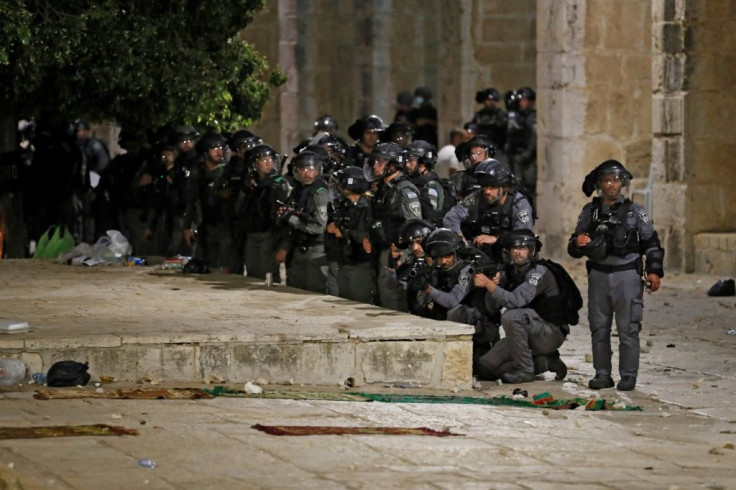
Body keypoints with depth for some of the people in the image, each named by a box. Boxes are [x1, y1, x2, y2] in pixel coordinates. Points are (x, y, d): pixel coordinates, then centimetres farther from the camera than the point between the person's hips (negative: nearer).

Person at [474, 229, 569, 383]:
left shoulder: (539, 272, -17)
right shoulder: (509, 273, 7)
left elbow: (516, 301, -31)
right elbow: (492, 306, 2)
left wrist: (489, 284, -36)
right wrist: (494, 283, -17)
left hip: (551, 332, -8)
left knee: (511, 316, -33)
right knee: (484, 367, -1)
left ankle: (524, 371, -20)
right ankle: (545, 362, 7)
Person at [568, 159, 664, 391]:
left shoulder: (634, 211, 3)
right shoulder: (590, 211, 10)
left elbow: (651, 243, 5)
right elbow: (573, 248, 13)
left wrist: (654, 271, -5)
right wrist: (577, 243, -10)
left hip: (627, 275, -3)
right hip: (599, 275, 3)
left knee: (628, 329, -5)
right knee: (599, 329, 5)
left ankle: (628, 376, 0)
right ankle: (602, 375, 12)